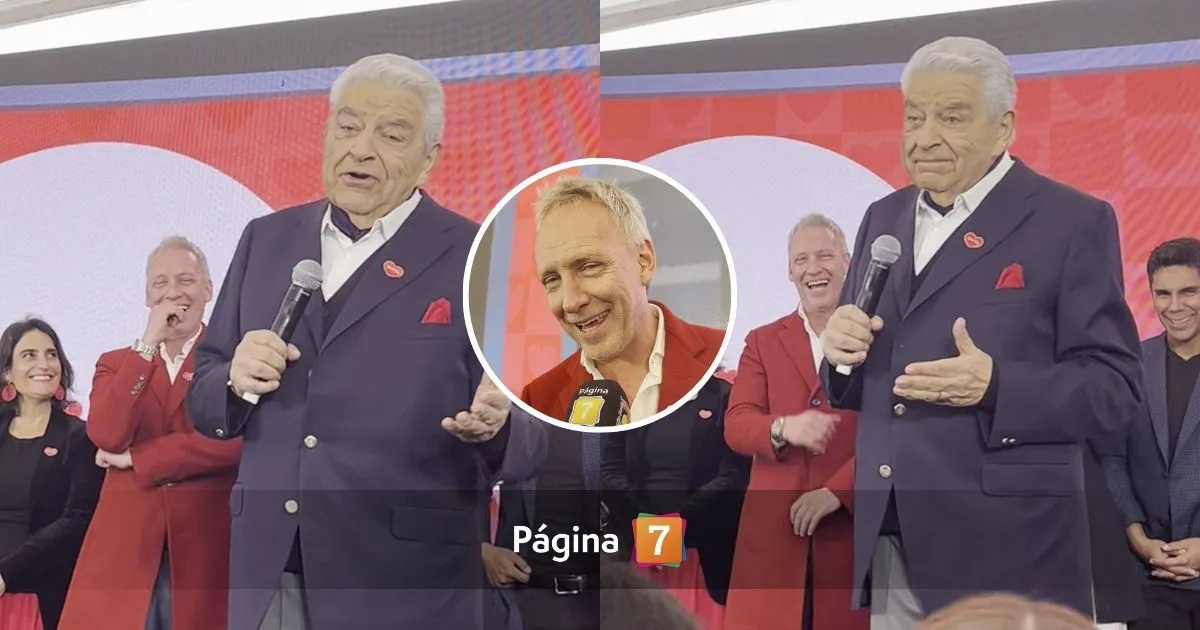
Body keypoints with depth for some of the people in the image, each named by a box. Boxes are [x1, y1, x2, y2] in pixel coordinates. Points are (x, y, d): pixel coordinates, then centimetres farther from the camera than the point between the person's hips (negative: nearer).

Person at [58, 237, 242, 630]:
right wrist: (148, 345, -7)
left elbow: (236, 441, -13)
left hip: (206, 548, -3)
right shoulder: (116, 363, 14)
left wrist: (136, 458, -6)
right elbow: (105, 436, -5)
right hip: (124, 548, 3)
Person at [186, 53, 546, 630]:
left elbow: (528, 442, -5)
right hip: (267, 575, 4)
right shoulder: (266, 240, 9)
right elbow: (203, 403, 13)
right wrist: (234, 381, -9)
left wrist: (492, 425, -27)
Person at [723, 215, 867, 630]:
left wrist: (835, 492, -14)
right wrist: (783, 428, -20)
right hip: (774, 528, 2)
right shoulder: (762, 342, 14)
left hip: (853, 524, -2)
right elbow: (736, 424, 2)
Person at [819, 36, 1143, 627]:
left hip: (1005, 544, -5)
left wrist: (995, 386, -24)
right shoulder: (883, 218, 13)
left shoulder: (1074, 221, -5)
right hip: (889, 541, 5)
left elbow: (1115, 385, -9)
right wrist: (842, 352, -5)